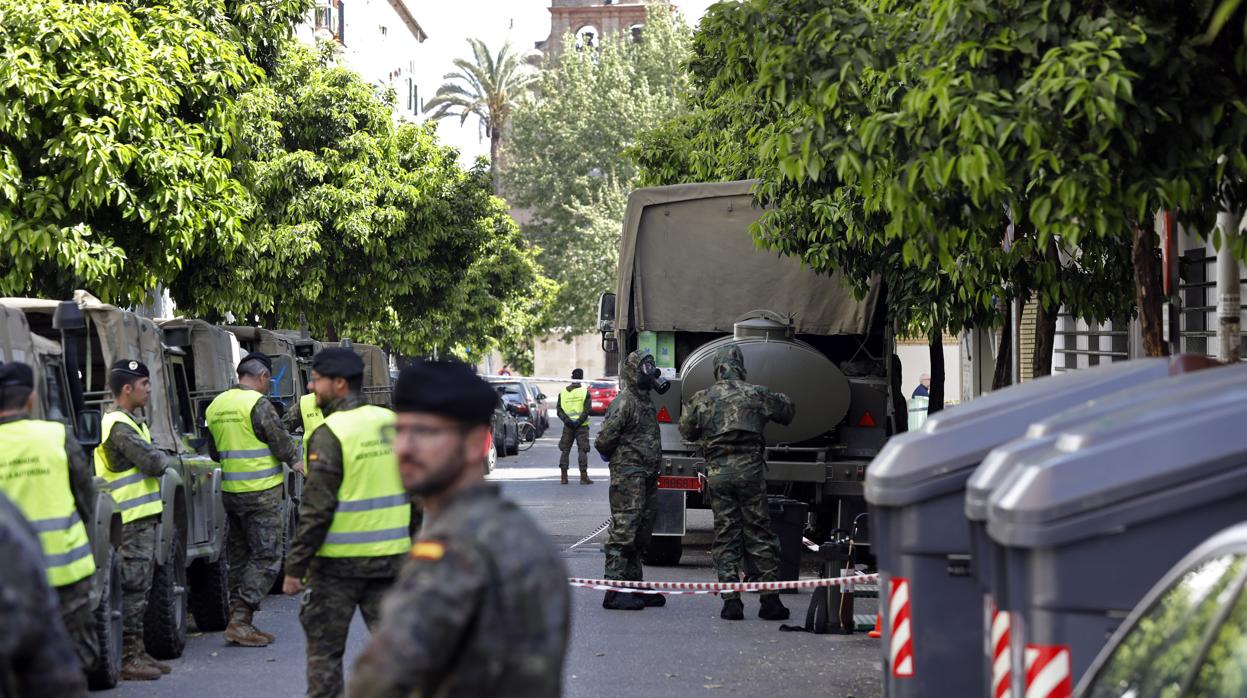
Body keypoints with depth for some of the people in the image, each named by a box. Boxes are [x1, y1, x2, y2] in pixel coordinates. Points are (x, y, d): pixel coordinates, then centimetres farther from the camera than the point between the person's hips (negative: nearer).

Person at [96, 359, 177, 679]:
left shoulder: (131, 422, 19)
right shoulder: (119, 427, -16)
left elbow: (150, 459, 21)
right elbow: (152, 461, -20)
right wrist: (174, 461, 0)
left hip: (144, 515, 11)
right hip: (132, 520, -11)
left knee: (138, 589, 13)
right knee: (132, 589, -9)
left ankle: (136, 653, 18)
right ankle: (127, 659, -8)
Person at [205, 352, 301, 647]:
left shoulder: (216, 405, 10)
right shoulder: (258, 404, -14)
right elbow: (281, 442, -11)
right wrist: (296, 461, 8)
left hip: (231, 490, 8)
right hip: (263, 492, -8)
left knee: (240, 557, 14)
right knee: (266, 559, -3)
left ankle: (240, 621, 14)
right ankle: (239, 623, -10)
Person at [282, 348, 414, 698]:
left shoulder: (330, 435, -14)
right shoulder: (392, 424, 7)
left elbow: (316, 509, -16)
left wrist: (295, 566, -11)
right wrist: (415, 544, 23)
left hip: (338, 563, -5)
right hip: (391, 557, 6)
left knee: (324, 650, 7)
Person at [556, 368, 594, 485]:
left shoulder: (562, 392, 6)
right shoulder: (585, 392, -4)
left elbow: (559, 410, -1)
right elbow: (587, 410, -12)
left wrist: (567, 420, -9)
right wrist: (579, 421, -12)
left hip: (568, 426, 3)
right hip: (581, 426, -3)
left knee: (565, 451, 9)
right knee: (582, 451, 0)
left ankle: (564, 477, 6)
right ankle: (583, 477, -5)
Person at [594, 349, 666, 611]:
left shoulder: (646, 402, 17)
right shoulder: (625, 403, -13)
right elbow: (604, 441, -16)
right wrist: (619, 457, 0)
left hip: (647, 478, 10)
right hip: (628, 477, -10)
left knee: (641, 535, 15)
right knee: (623, 532, -10)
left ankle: (634, 587, 23)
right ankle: (614, 592, -10)